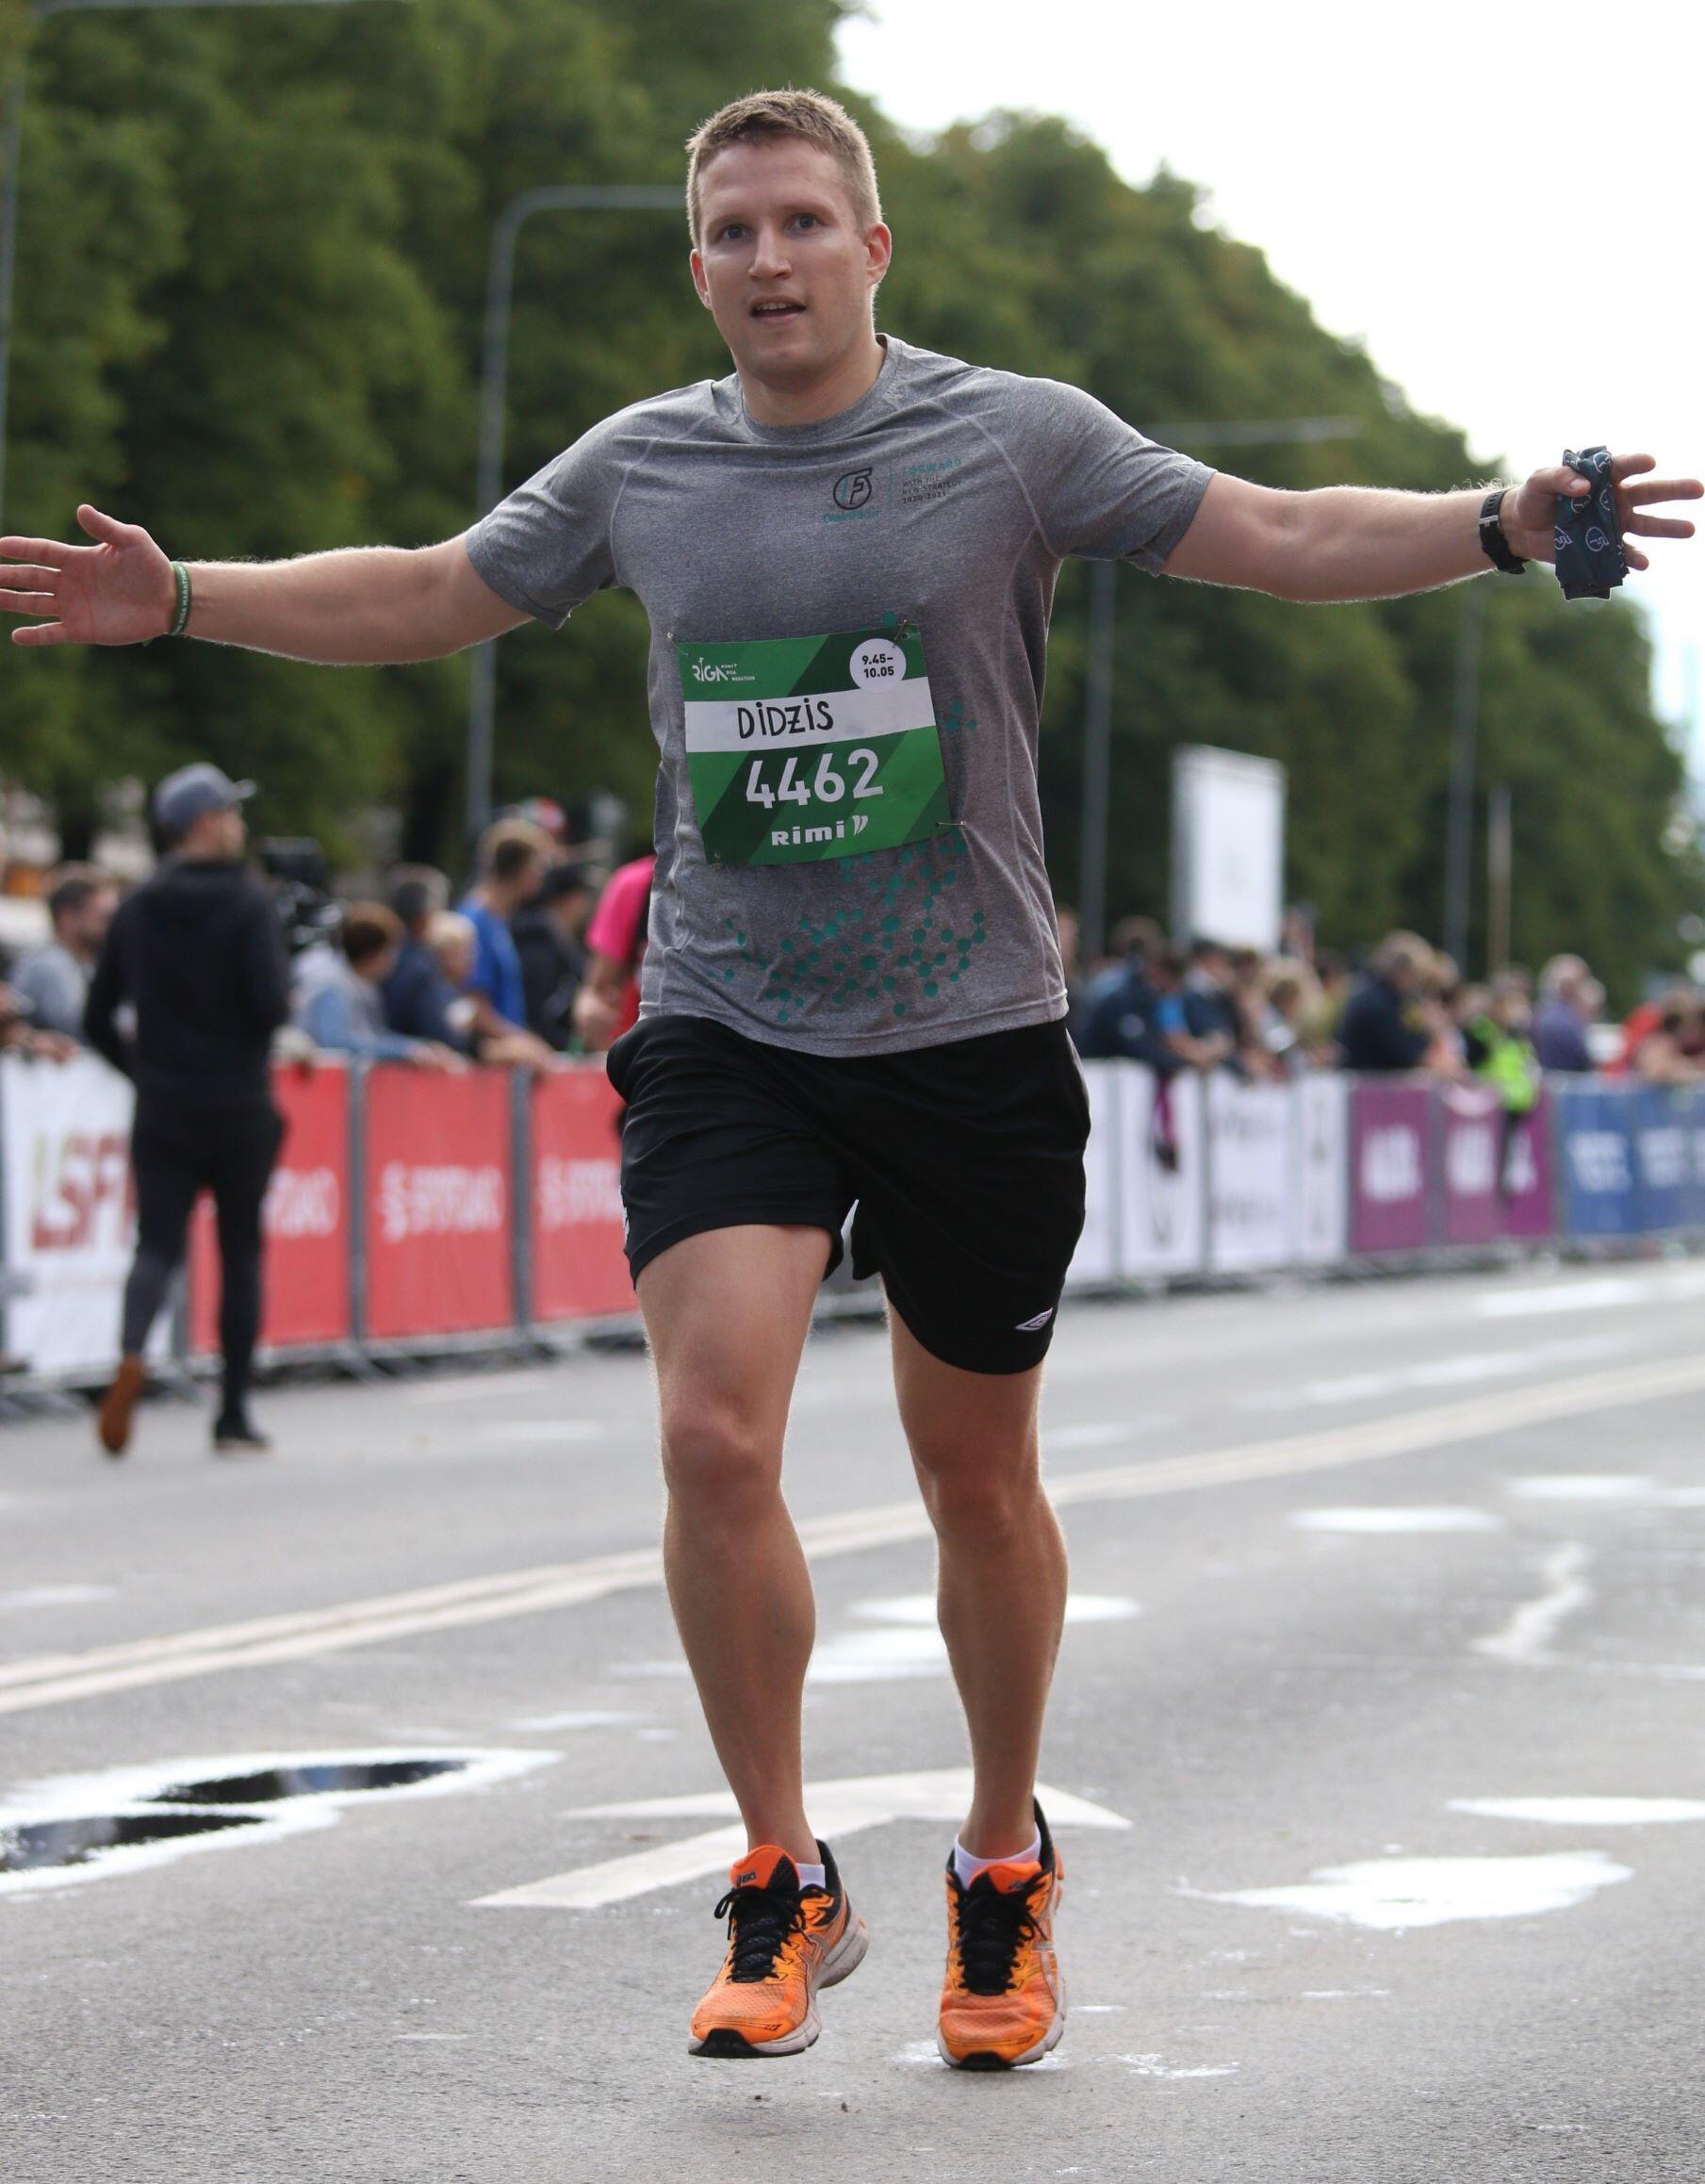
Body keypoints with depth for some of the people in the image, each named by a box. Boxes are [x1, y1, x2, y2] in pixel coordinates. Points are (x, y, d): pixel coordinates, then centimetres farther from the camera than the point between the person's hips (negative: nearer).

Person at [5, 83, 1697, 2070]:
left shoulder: (1020, 439, -2)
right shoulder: (639, 467, 5)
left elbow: (1289, 538, -3)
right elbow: (428, 596, 19)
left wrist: (1504, 524, -18)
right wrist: (181, 600, 13)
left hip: (973, 1037, -1)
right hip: (725, 1032, 1)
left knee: (976, 1480, 9)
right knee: (713, 1440, -16)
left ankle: (1005, 1869, 32)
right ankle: (784, 1888, 1)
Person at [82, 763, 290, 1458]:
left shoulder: (136, 910, 5)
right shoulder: (247, 905, -9)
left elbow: (98, 1021, 7)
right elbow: (272, 1006, -18)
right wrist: (282, 990, 4)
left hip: (161, 1112, 3)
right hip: (239, 1108, -3)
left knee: (157, 1246, -1)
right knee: (241, 1254, 9)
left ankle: (131, 1352, -32)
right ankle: (233, 1414, 11)